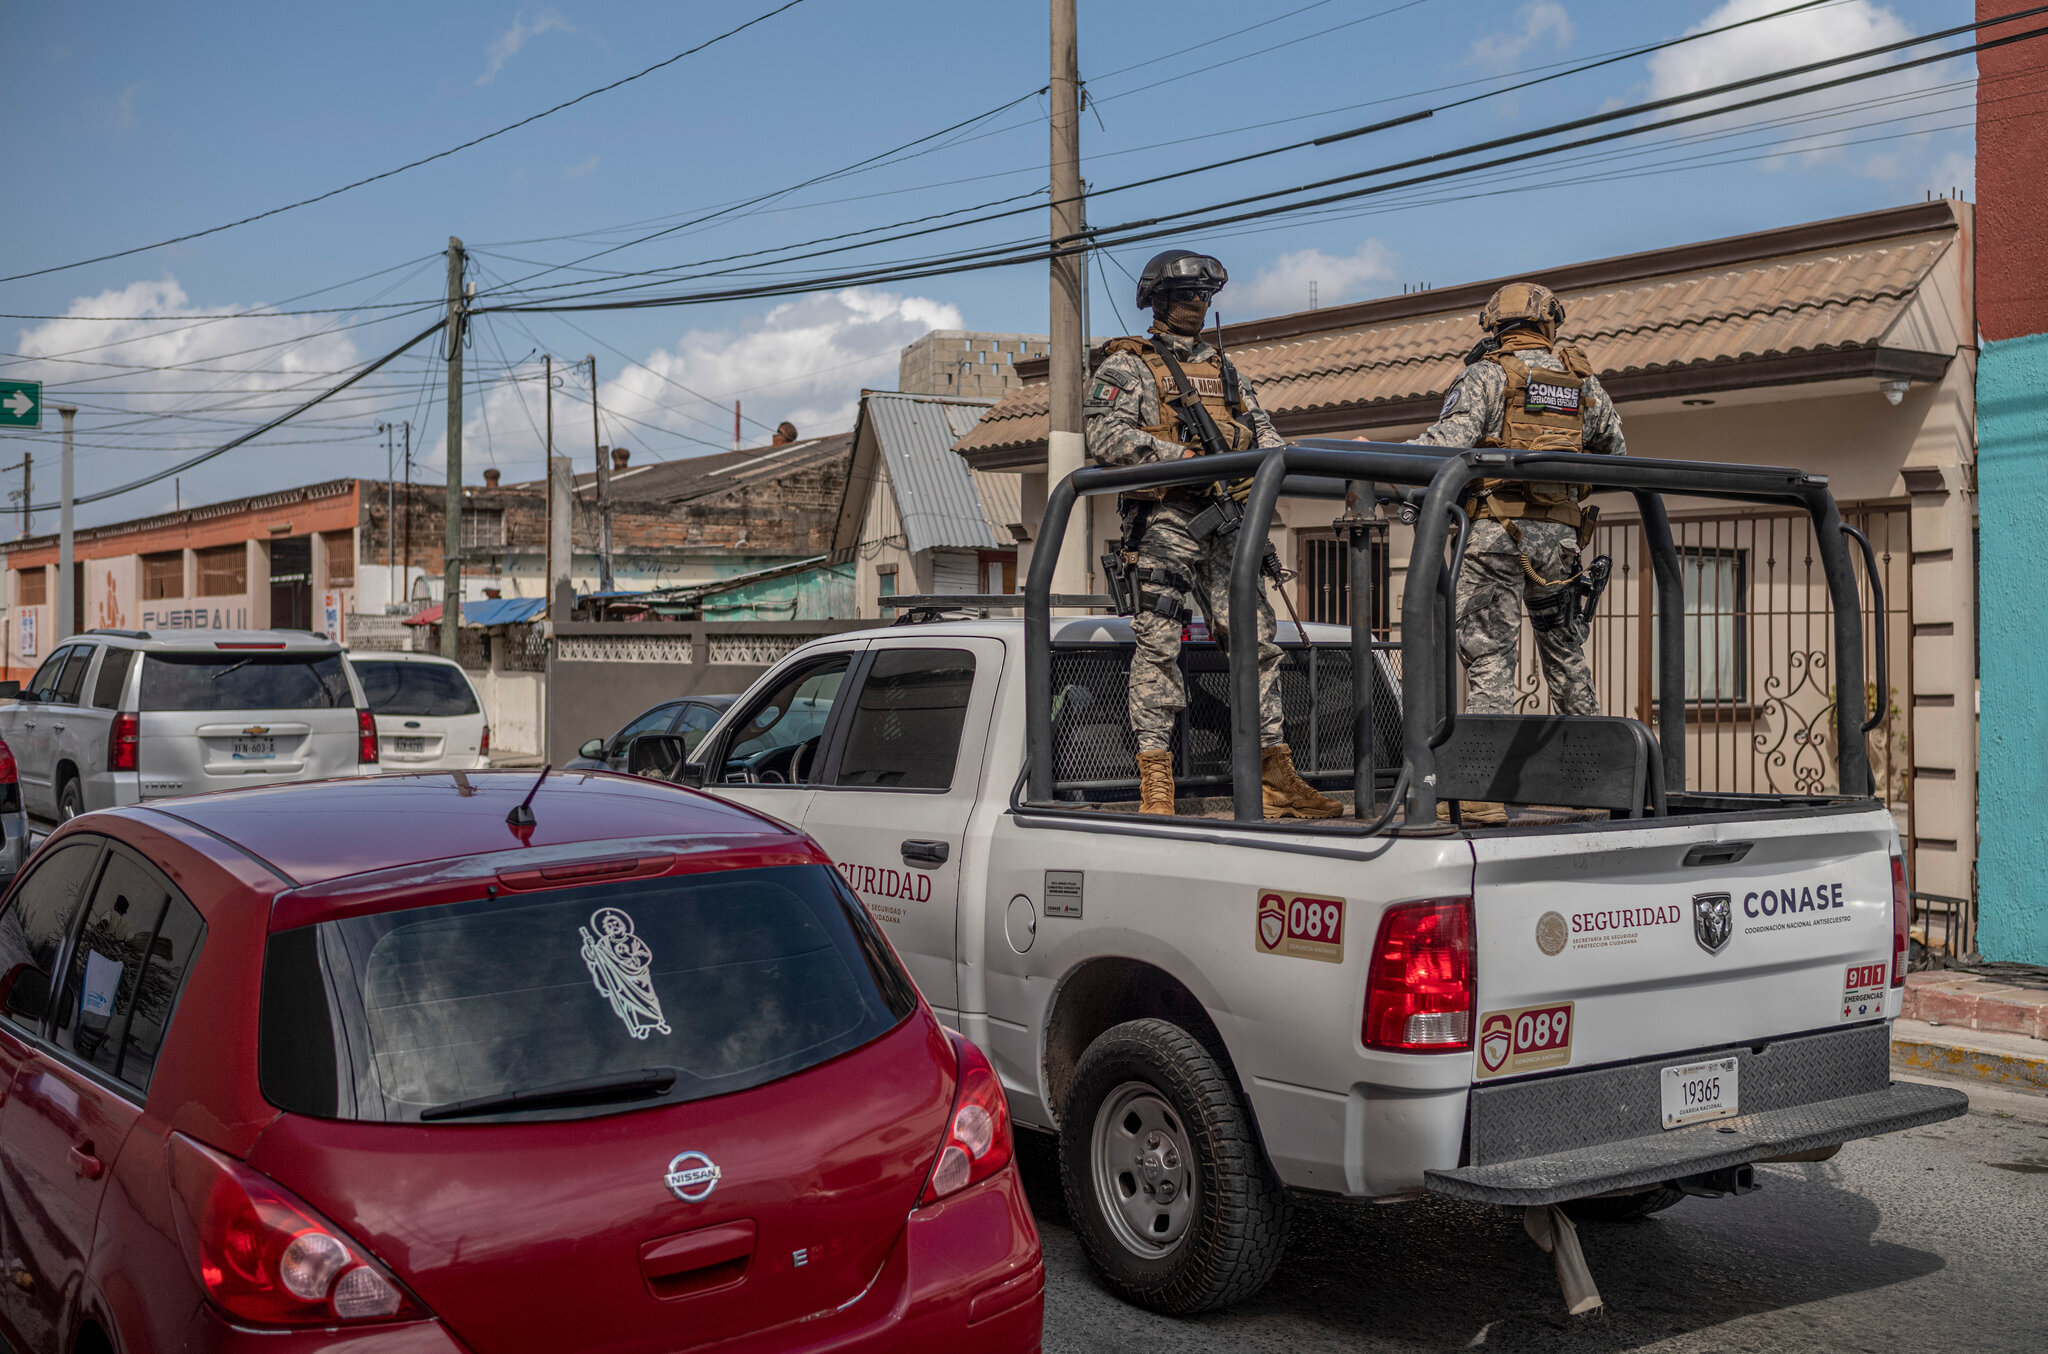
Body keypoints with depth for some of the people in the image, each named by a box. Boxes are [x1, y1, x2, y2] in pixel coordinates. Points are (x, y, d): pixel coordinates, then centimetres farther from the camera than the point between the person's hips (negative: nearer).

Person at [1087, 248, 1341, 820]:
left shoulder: (1224, 370, 25)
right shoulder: (1127, 366, 6)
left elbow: (1261, 428, 19)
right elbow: (1106, 435, -9)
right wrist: (1184, 458, -18)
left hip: (1224, 524, 6)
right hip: (1163, 519, -6)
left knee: (1257, 639, 2)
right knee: (1158, 644, -10)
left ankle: (1276, 778, 7)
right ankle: (1156, 787, -9)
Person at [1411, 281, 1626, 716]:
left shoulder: (1486, 375, -1)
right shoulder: (1582, 380, 14)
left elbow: (1448, 443, -15)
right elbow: (1616, 455, 22)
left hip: (1497, 531, -5)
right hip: (1560, 533, 5)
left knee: (1489, 652, -6)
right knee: (1564, 647, 18)